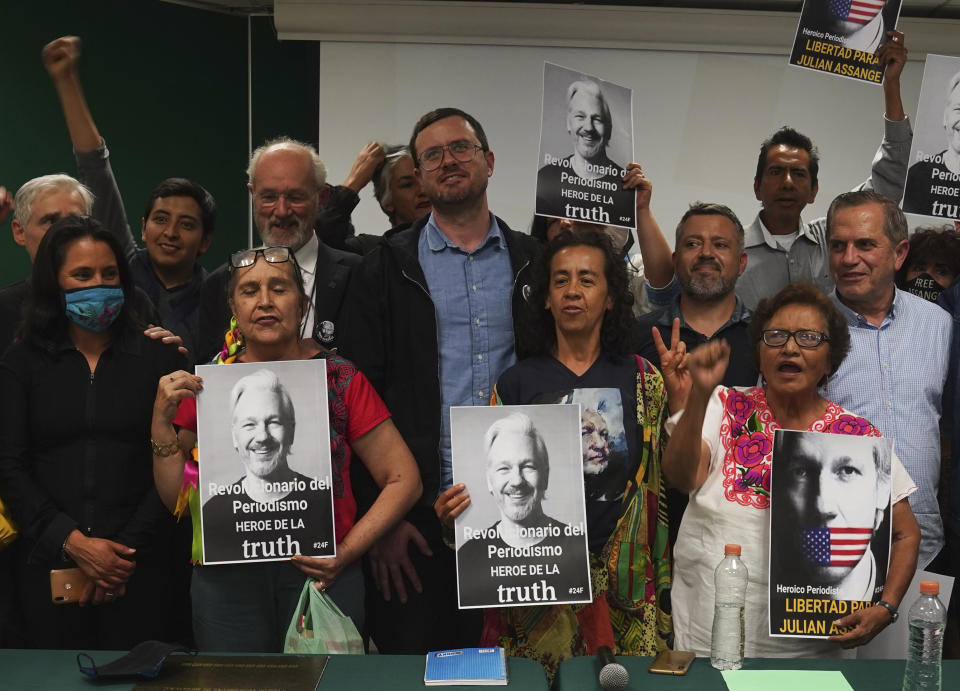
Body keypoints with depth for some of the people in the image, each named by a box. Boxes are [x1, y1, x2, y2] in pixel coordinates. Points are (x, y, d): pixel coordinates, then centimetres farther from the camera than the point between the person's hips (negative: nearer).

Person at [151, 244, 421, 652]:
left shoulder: (338, 378, -1)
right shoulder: (206, 384, 5)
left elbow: (403, 481, -1)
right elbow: (178, 500, 6)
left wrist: (347, 552, -10)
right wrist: (161, 422, -6)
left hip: (321, 576, -1)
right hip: (227, 580, 1)